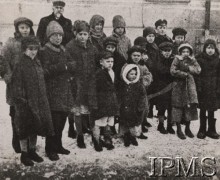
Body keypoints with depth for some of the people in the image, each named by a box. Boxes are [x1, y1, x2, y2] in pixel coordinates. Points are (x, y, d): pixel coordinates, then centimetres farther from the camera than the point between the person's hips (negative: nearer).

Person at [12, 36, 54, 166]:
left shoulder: (37, 63, 9)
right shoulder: (20, 65, -12)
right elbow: (17, 85, -13)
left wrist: (43, 98, 12)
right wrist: (20, 99, -18)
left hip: (39, 101, 6)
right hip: (25, 103, -6)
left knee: (35, 127, 14)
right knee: (25, 128, 4)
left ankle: (32, 151, 30)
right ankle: (24, 154, 17)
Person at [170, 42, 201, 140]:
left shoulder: (192, 60, 10)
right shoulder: (177, 59, 0)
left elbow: (198, 70, -4)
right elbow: (173, 71, -13)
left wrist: (188, 68, -15)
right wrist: (185, 74, -12)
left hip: (190, 86, 3)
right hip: (179, 85, -3)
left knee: (190, 106, 3)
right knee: (178, 106, -2)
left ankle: (188, 128, 18)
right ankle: (179, 129, 9)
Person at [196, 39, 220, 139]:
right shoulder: (199, 59, -3)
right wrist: (198, 86, -13)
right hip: (202, 89, -1)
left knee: (211, 110, 7)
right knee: (202, 110, 6)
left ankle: (211, 130, 19)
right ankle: (202, 130, 17)